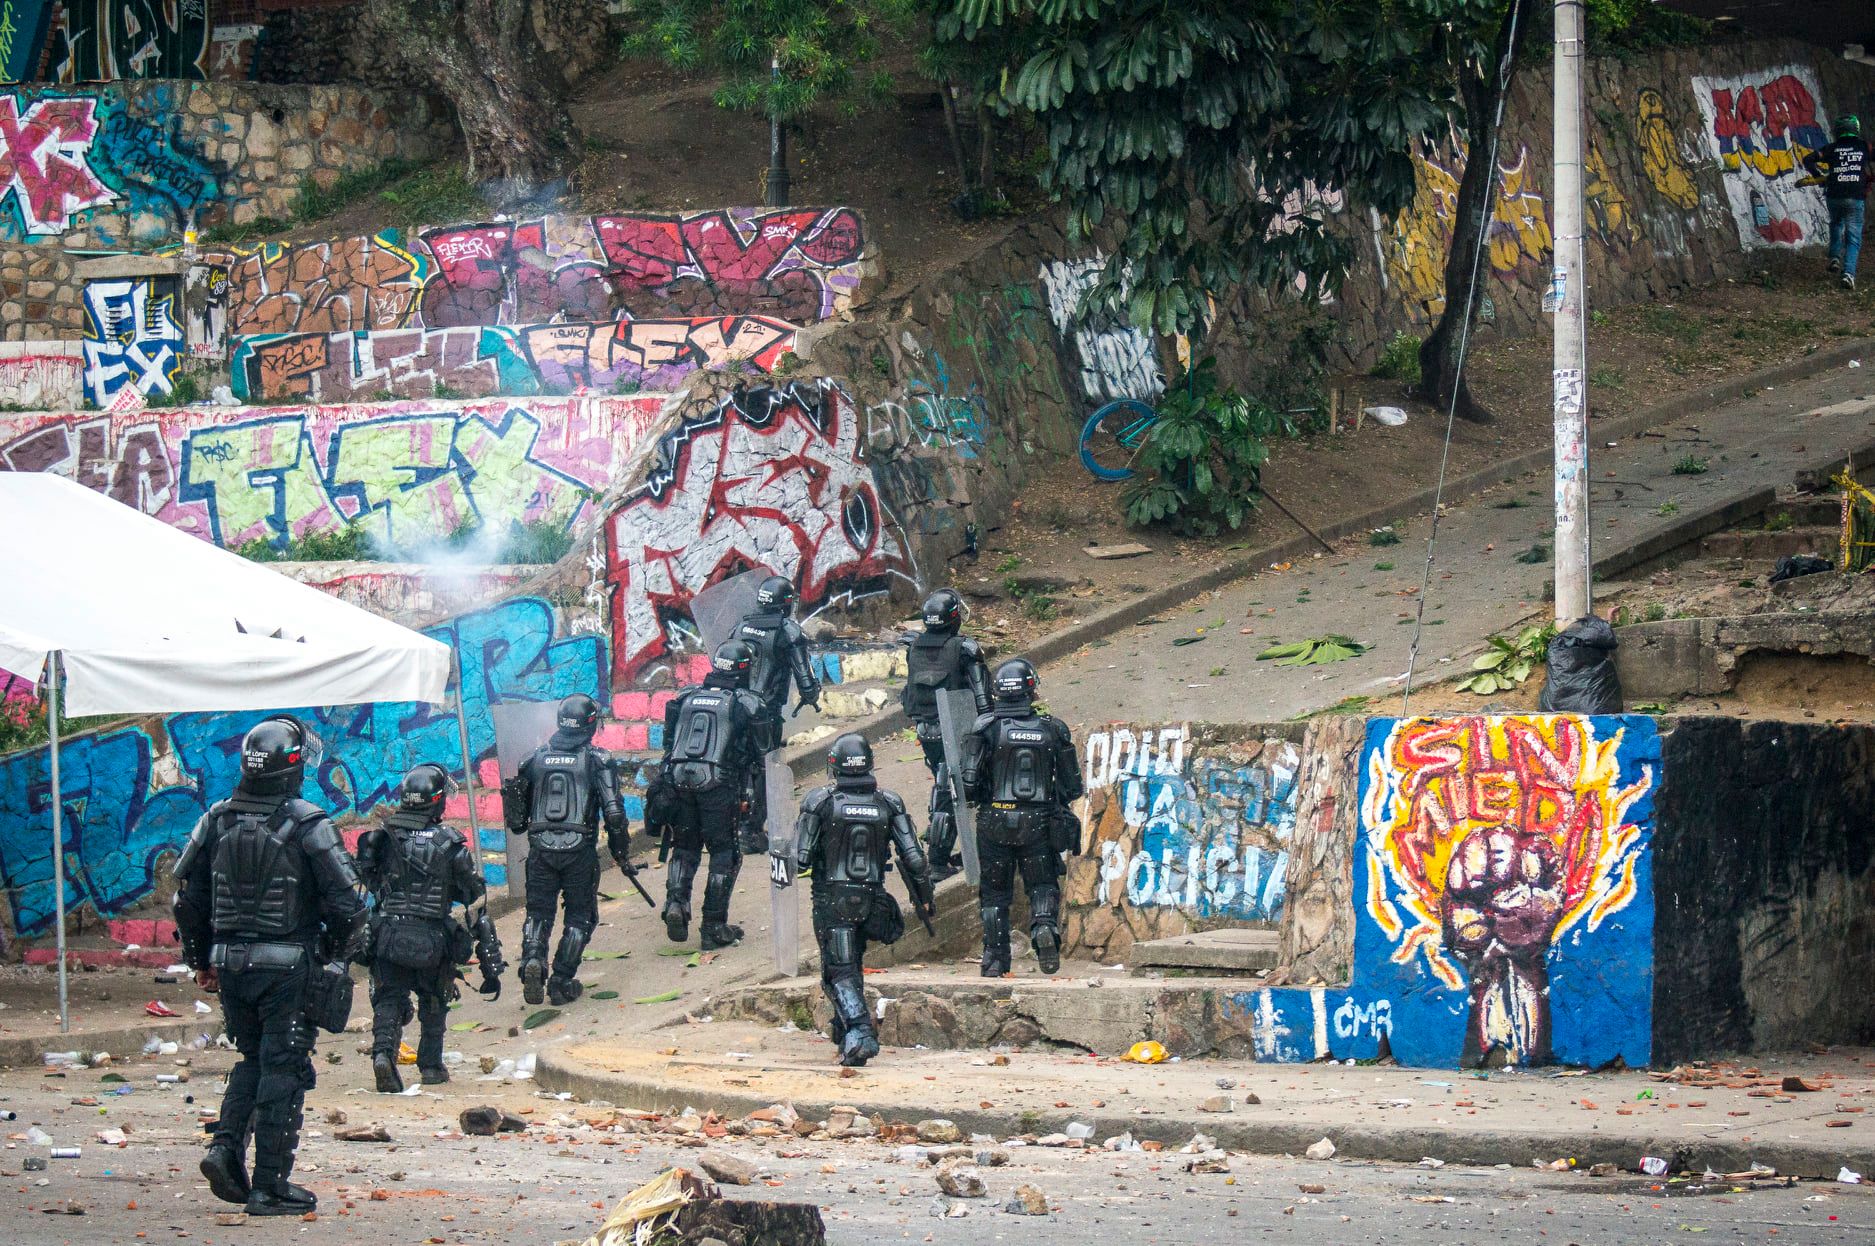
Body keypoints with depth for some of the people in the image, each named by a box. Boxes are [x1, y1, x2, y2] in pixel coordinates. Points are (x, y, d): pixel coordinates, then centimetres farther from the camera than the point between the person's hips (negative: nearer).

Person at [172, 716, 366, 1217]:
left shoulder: (217, 820, 3)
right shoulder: (308, 825, -11)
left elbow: (188, 895, 9)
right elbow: (344, 900, -11)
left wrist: (201, 960, 20)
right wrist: (343, 949, 8)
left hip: (230, 963, 5)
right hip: (288, 966, -5)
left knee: (253, 1058, 21)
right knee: (284, 1068, 2)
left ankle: (227, 1144, 1)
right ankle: (270, 1185, 2)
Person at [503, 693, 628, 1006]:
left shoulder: (537, 758, 6)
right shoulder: (598, 760, -4)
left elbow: (517, 811, 12)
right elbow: (613, 811, -8)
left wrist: (521, 827, 33)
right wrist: (619, 849, 5)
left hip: (541, 849, 2)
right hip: (579, 850, -2)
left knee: (538, 913, 13)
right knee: (580, 915, 11)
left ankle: (532, 960, -13)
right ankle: (562, 981, 4)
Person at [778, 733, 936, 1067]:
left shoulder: (819, 801, -9)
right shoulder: (888, 803, -1)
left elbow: (801, 858, -9)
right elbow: (914, 858, -2)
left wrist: (780, 869, 13)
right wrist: (924, 898, 11)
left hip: (832, 902, -4)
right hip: (872, 900, 4)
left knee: (839, 971, -3)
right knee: (853, 965, 23)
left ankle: (859, 1033, -22)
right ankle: (845, 1031, 31)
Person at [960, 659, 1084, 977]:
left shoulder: (986, 728, -6)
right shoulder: (1052, 729, -1)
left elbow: (968, 783, -9)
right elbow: (1072, 787, 3)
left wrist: (978, 797, 13)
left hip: (995, 822, 0)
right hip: (1038, 825, 0)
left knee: (995, 893, 12)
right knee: (1043, 886, 12)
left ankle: (995, 960, 8)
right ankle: (1045, 926, -18)